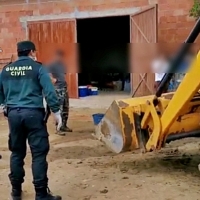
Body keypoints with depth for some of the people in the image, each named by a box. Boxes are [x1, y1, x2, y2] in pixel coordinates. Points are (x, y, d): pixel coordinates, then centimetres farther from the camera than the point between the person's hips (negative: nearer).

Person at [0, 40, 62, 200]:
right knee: (39, 153, -1)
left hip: (13, 114, 5)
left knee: (17, 152, 15)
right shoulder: (37, 68, -2)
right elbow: (49, 91, -9)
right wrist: (56, 112, -6)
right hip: (33, 113, -5)